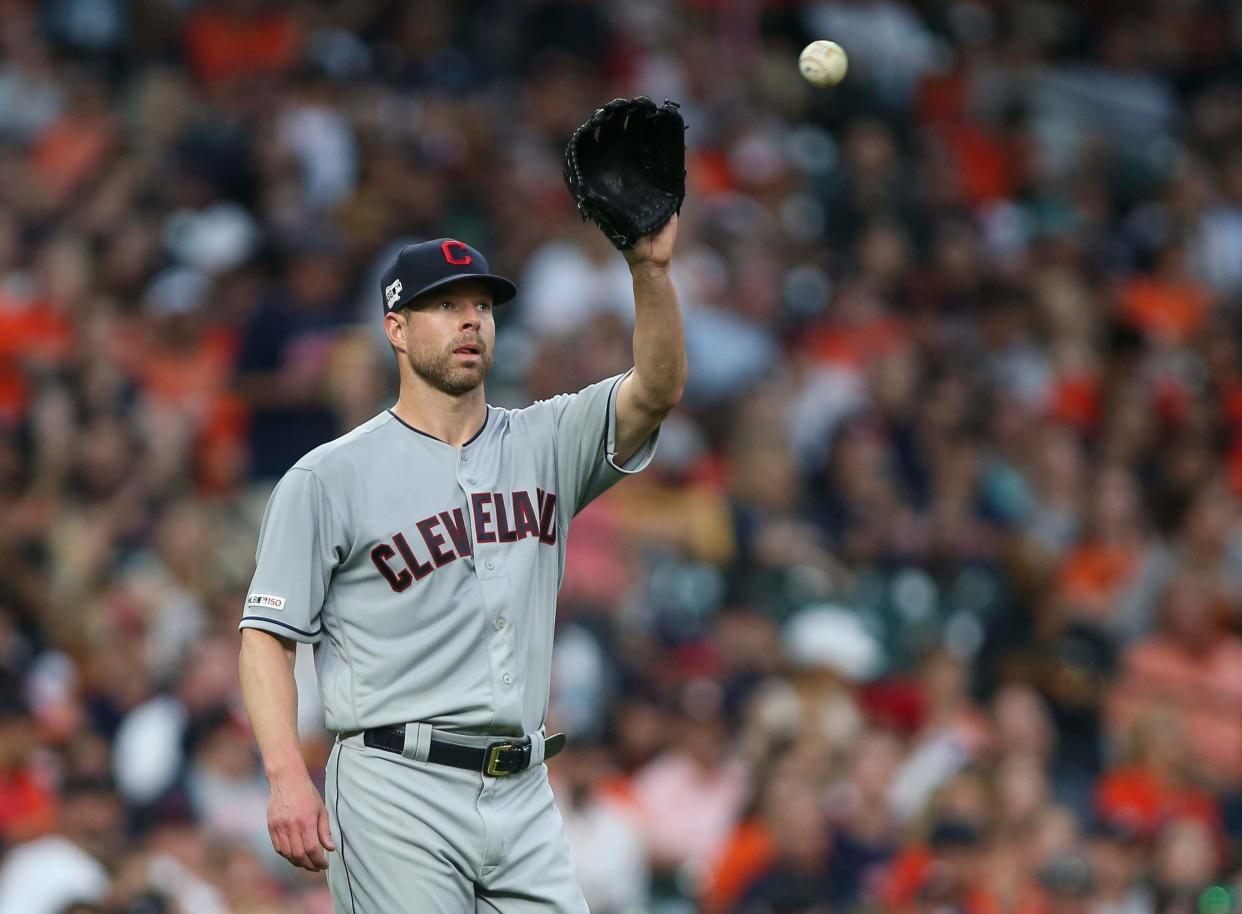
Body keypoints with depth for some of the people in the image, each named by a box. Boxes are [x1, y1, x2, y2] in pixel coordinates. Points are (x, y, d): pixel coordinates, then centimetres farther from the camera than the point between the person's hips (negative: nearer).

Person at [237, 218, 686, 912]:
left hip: (524, 800, 5)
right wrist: (287, 777, -15)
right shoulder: (329, 478, 2)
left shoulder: (543, 445, 14)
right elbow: (267, 634, -1)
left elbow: (658, 392, -2)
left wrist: (651, 268, -19)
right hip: (400, 796, -4)